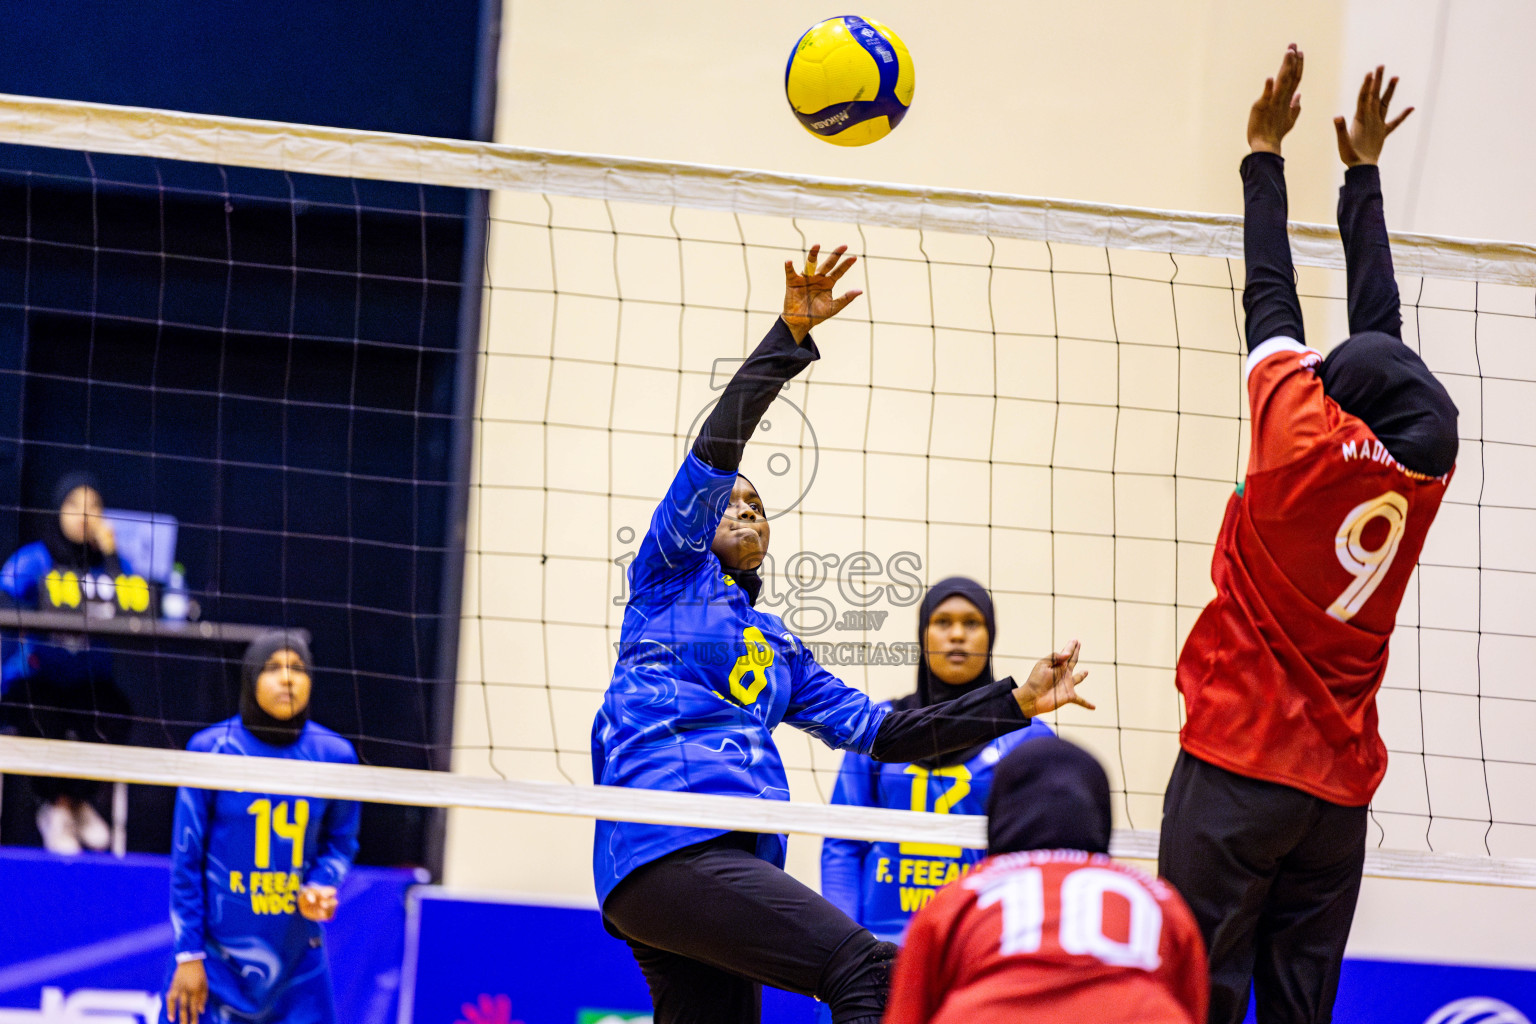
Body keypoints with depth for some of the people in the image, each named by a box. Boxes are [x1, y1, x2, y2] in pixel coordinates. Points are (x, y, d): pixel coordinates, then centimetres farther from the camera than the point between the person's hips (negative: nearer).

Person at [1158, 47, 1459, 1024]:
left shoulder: (1306, 434, -8)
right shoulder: (1424, 464, 5)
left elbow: (1270, 297, 4)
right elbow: (1380, 322, 18)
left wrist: (1266, 152, 16)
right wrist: (1363, 172, 29)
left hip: (1237, 768, -5)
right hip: (1341, 787, 5)